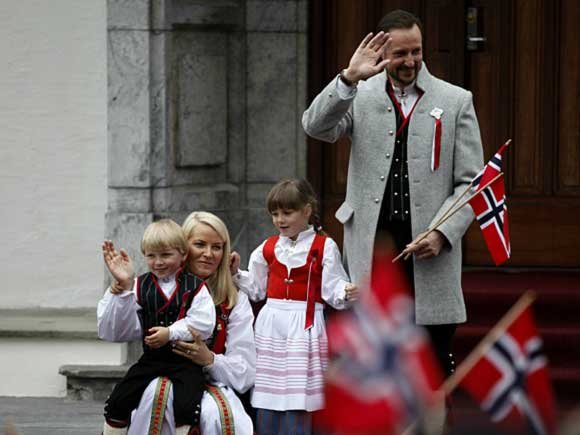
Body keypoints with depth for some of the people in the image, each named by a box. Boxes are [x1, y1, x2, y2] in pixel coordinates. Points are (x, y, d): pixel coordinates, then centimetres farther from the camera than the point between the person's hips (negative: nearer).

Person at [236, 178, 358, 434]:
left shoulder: (324, 247, -2)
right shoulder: (268, 248, 10)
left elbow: (332, 288, -6)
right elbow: (256, 288, 18)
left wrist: (346, 293, -26)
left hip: (304, 326, -4)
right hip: (271, 324, 4)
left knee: (297, 398, -4)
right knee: (266, 395, 6)